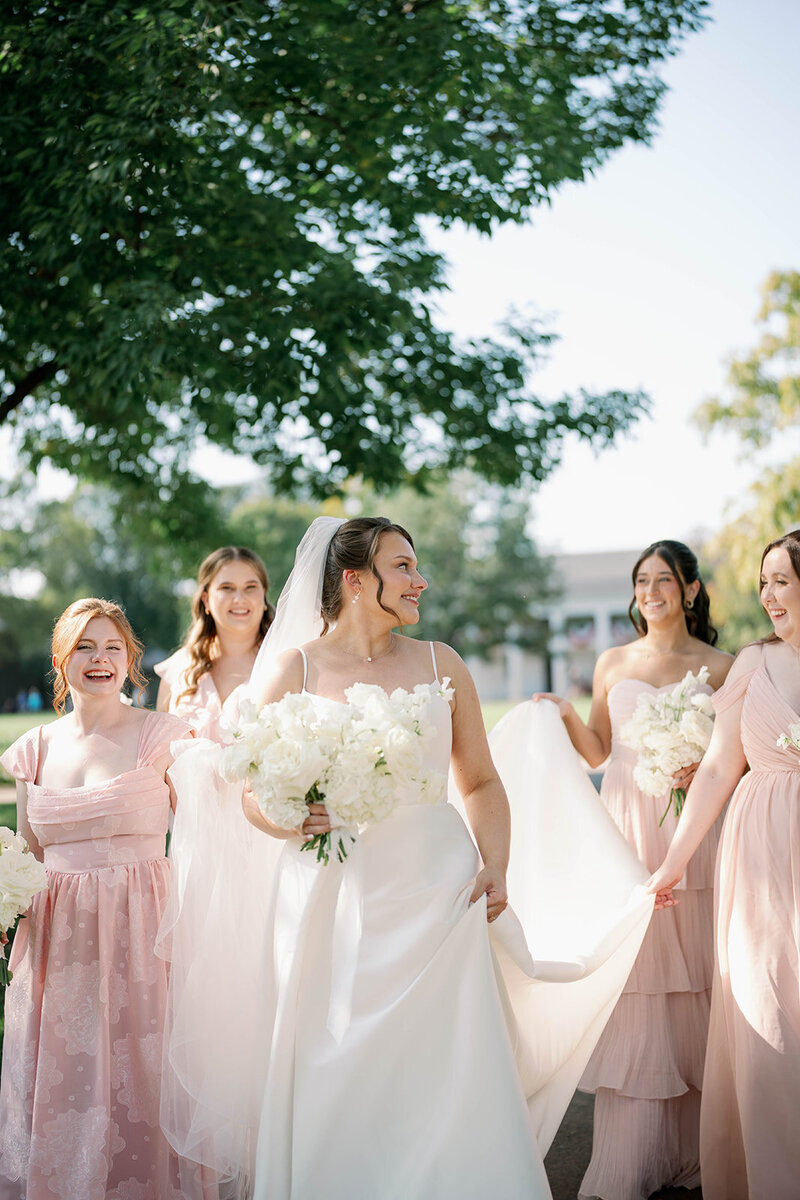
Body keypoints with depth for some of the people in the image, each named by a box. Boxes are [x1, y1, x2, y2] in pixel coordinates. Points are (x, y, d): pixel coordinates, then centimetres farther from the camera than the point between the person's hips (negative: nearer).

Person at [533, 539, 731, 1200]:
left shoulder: (719, 666, 4)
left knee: (689, 978, 1)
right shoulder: (613, 663, 11)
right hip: (625, 829, 2)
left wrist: (703, 770, -15)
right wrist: (566, 716, -1)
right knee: (628, 978, -1)